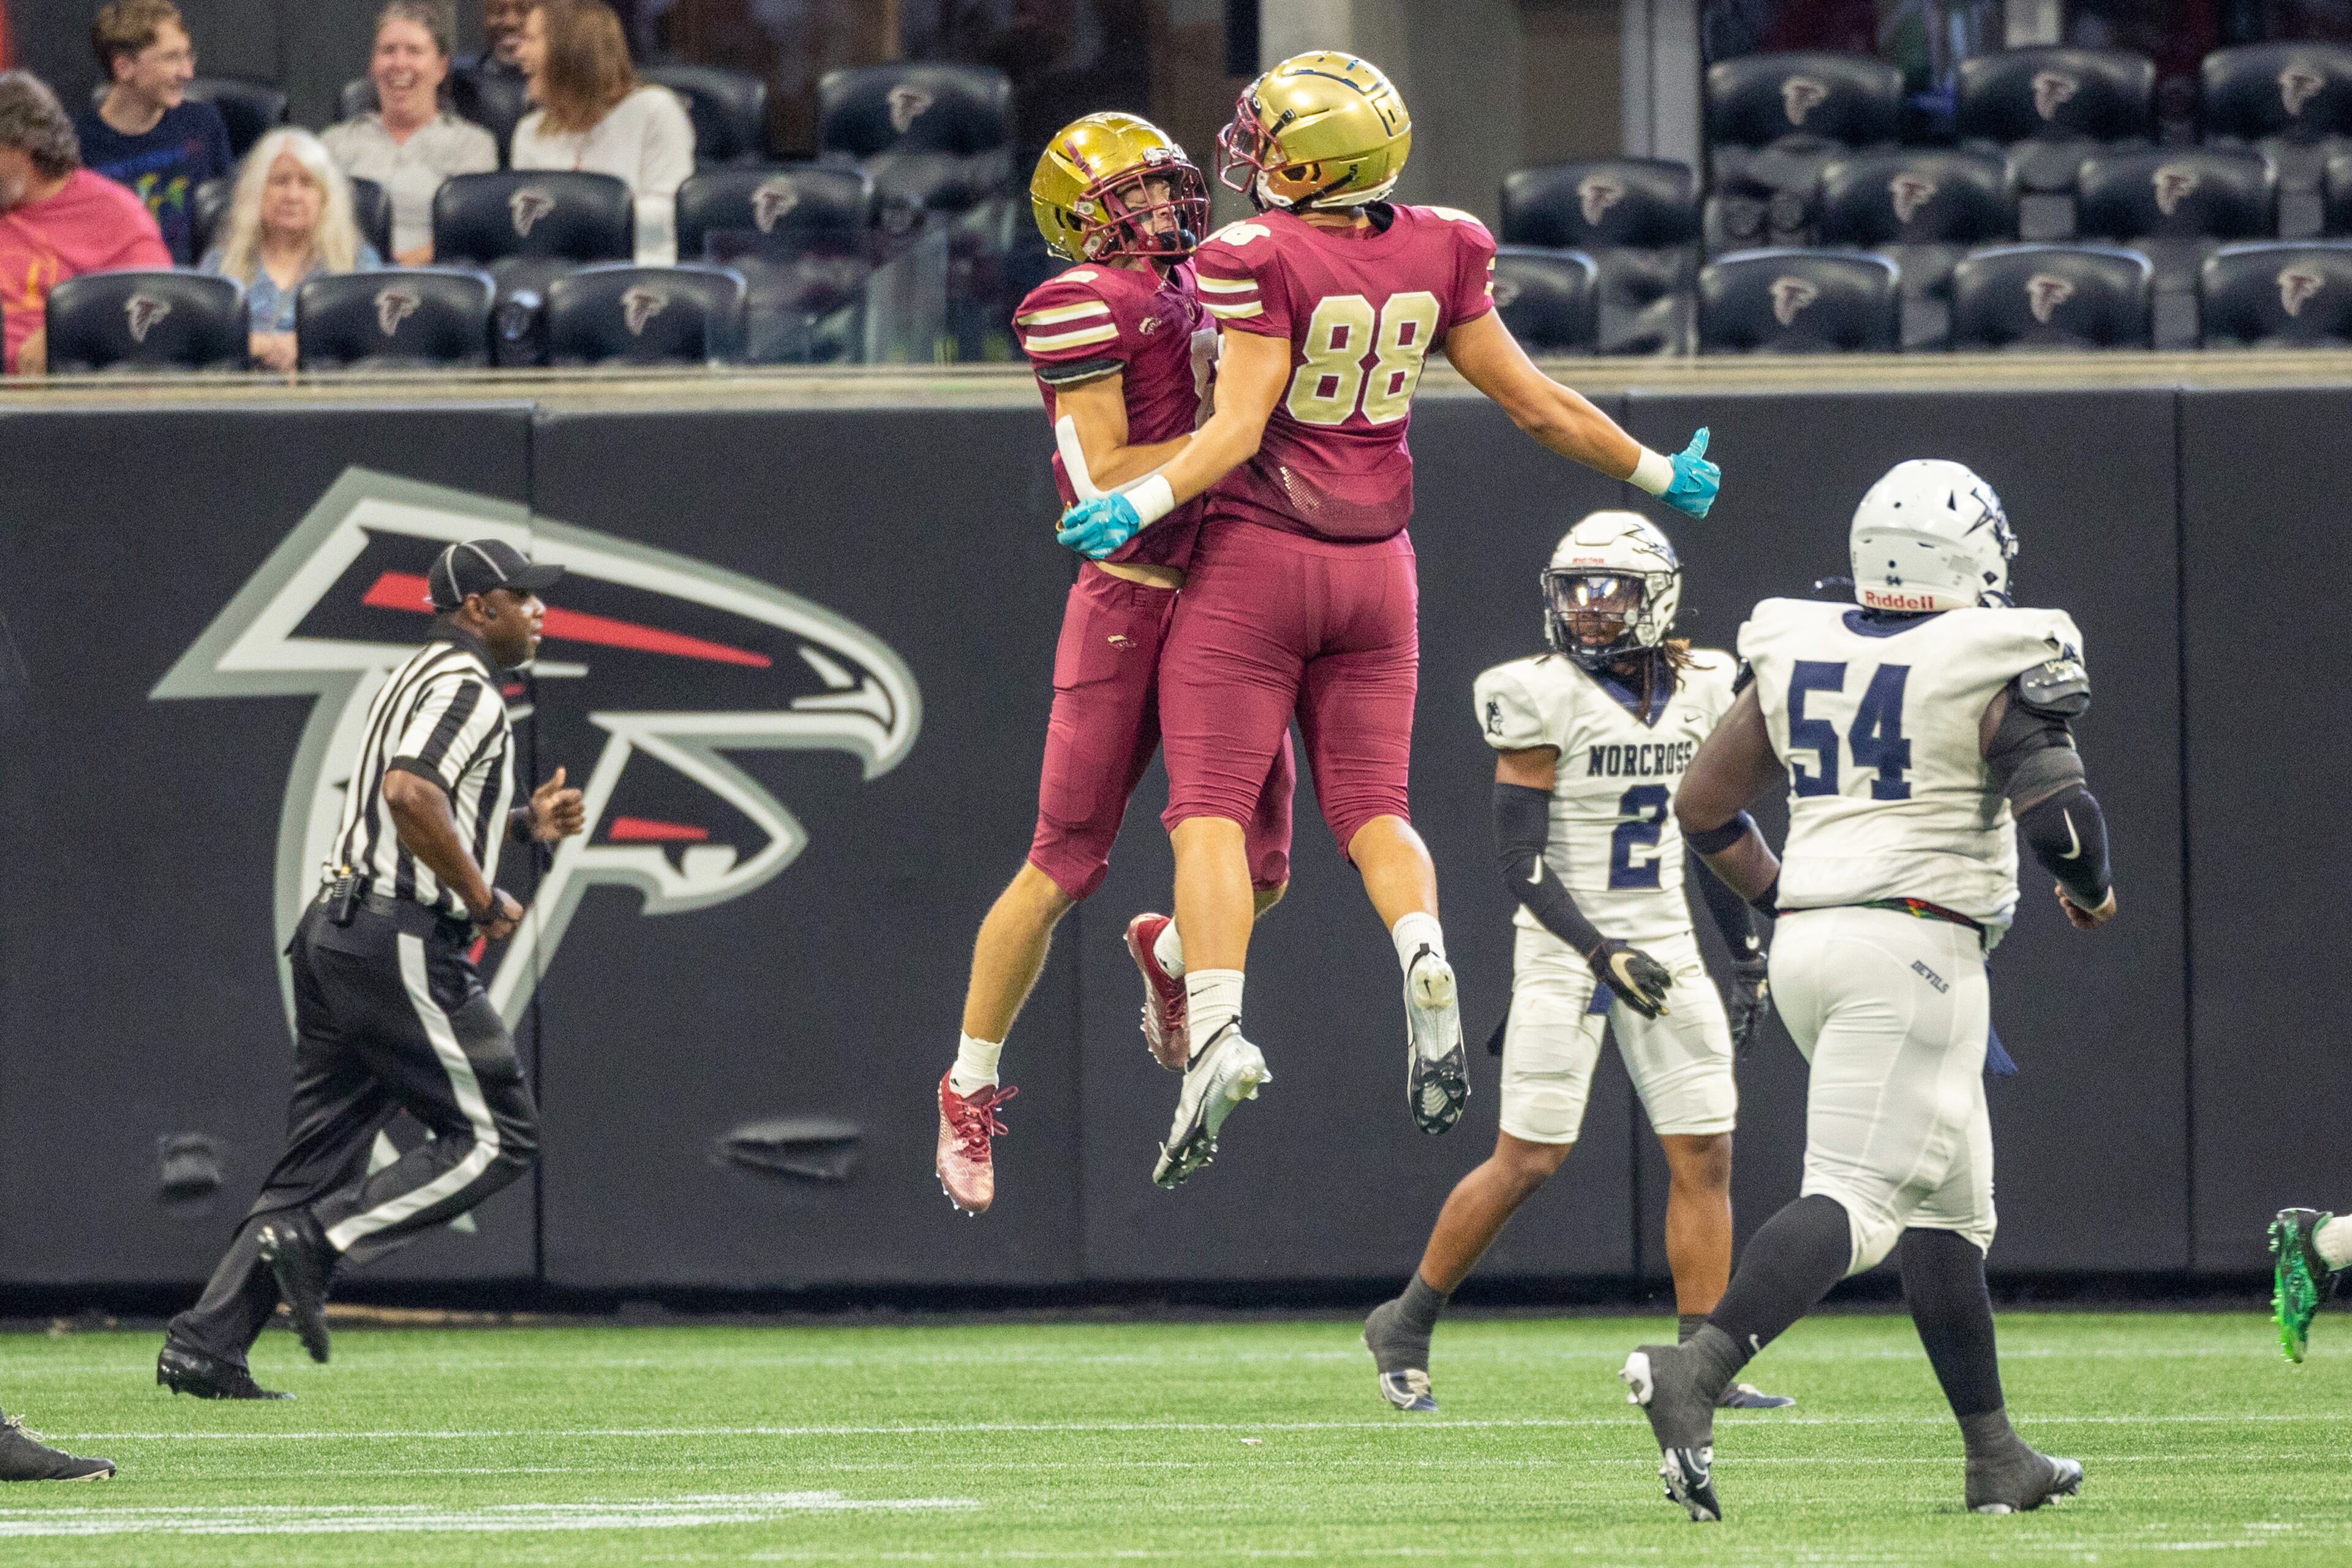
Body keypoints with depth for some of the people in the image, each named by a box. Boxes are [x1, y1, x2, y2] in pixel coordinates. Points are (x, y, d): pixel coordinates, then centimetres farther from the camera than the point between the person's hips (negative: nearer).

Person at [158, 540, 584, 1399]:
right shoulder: (467, 686, -10)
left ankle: (205, 1344, 2)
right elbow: (410, 791, -27)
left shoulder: (416, 679, 23)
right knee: (495, 1135, -3)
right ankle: (318, 1241, -13)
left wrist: (522, 824, 22)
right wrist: (484, 896, -18)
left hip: (335, 933, 10)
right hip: (403, 945, -10)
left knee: (321, 1159, 9)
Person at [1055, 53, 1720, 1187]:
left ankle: (1217, 1029, -23)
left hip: (1255, 554, -5)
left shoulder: (1262, 260, -15)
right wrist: (1656, 474, 16)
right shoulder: (1434, 256, 0)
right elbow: (1533, 405, 5)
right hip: (1374, 565, 5)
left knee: (1210, 809, -4)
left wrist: (1142, 508, -22)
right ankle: (1425, 960, -18)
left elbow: (1239, 426, -20)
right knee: (1371, 807, 12)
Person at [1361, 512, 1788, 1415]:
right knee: (1528, 1161, -4)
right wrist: (1602, 953, -23)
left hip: (1666, 943, 5)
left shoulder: (1696, 691, 5)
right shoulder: (1546, 698, -12)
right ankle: (1406, 1326, 13)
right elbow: (1520, 860, -13)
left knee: (1705, 1154, -1)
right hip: (1566, 944, -5)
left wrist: (1748, 956, 15)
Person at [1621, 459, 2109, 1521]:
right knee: (1858, 1200, -14)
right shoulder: (1991, 671, -7)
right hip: (1917, 946, -7)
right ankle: (1696, 1370, -33)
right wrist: (2090, 889, 8)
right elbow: (2058, 814, -14)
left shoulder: (1798, 657, 11)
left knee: (1950, 1202, 16)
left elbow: (1704, 806, 15)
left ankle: (1996, 1458, 18)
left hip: (1808, 944, 7)